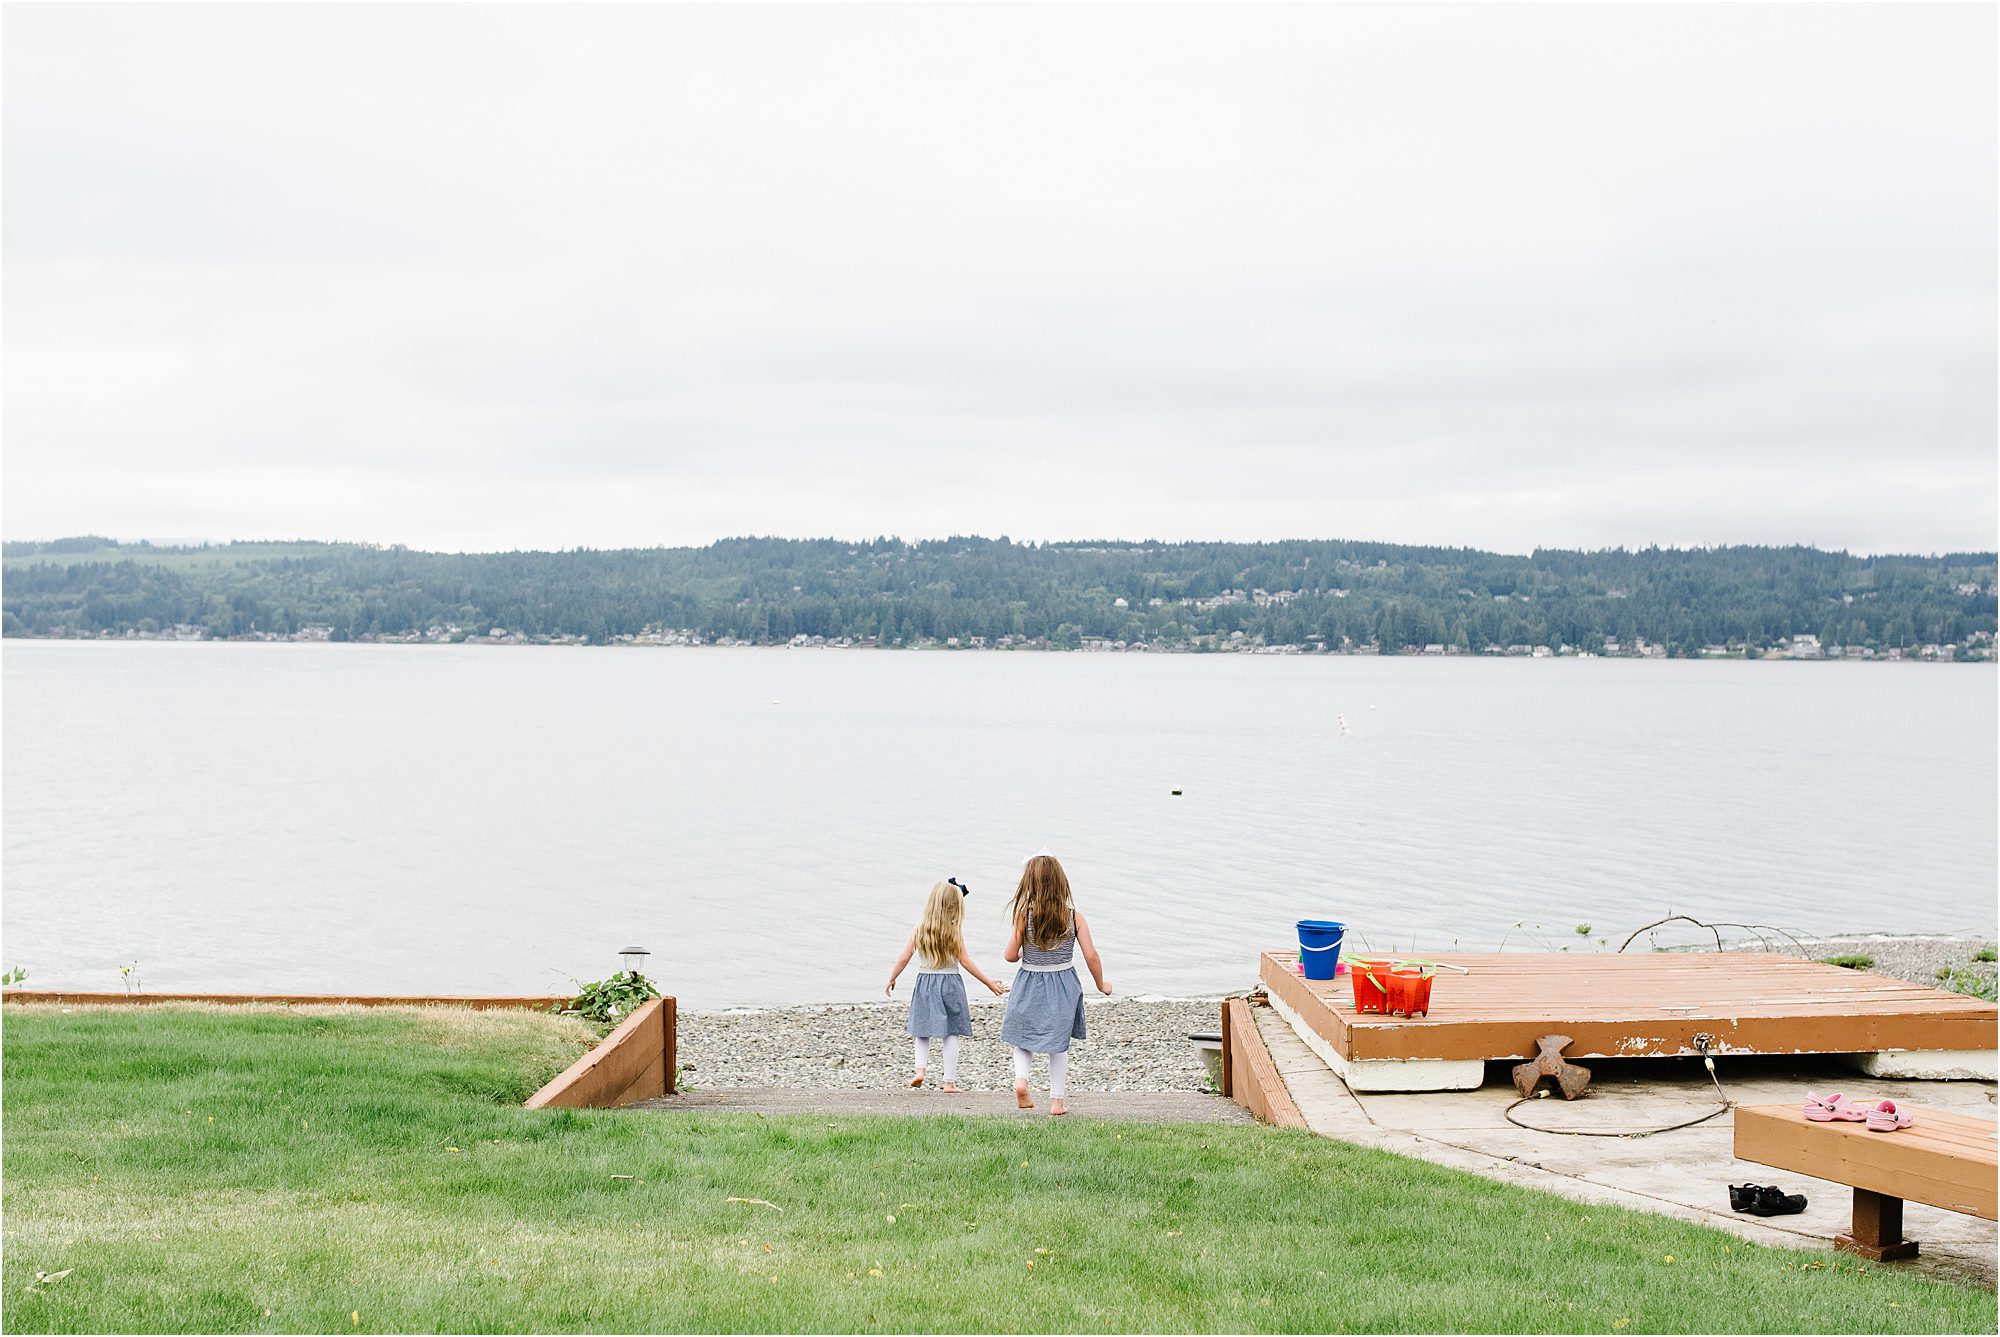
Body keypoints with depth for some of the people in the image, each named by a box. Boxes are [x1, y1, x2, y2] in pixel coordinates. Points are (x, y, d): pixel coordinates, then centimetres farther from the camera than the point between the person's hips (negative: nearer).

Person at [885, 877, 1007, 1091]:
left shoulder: (919, 929, -2)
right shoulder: (954, 931, -8)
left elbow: (904, 958, -1)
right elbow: (965, 961, -6)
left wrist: (891, 980, 14)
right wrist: (990, 984, 0)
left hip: (925, 981, 2)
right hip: (950, 983, -2)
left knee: (922, 1029, 15)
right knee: (951, 1033, 5)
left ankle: (921, 1069, -4)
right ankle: (949, 1081, 4)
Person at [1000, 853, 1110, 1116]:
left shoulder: (1024, 915, -11)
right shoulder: (1073, 916, -8)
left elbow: (1011, 955, -7)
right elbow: (1091, 956, -8)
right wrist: (1101, 985, 7)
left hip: (1029, 983, -1)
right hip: (1063, 984, 1)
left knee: (1023, 1038, 17)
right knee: (1059, 1044, 13)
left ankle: (1021, 1078, -8)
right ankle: (1056, 1100, 11)